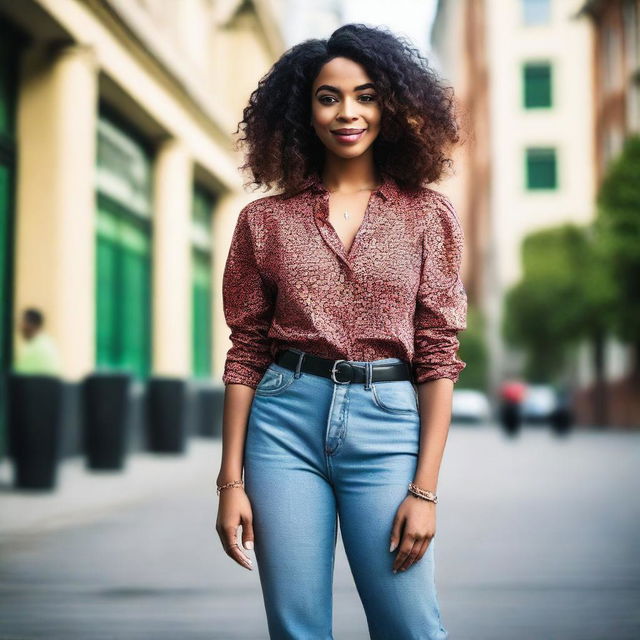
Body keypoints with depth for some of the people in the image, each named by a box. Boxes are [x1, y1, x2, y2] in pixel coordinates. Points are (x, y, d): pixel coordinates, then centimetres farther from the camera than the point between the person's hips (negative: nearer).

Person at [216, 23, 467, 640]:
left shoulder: (427, 215, 4)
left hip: (386, 423, -1)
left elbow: (438, 355, 0)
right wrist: (231, 481, 1)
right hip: (285, 419, 1)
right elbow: (246, 352, 6)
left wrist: (425, 489, -6)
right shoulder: (265, 219, 6)